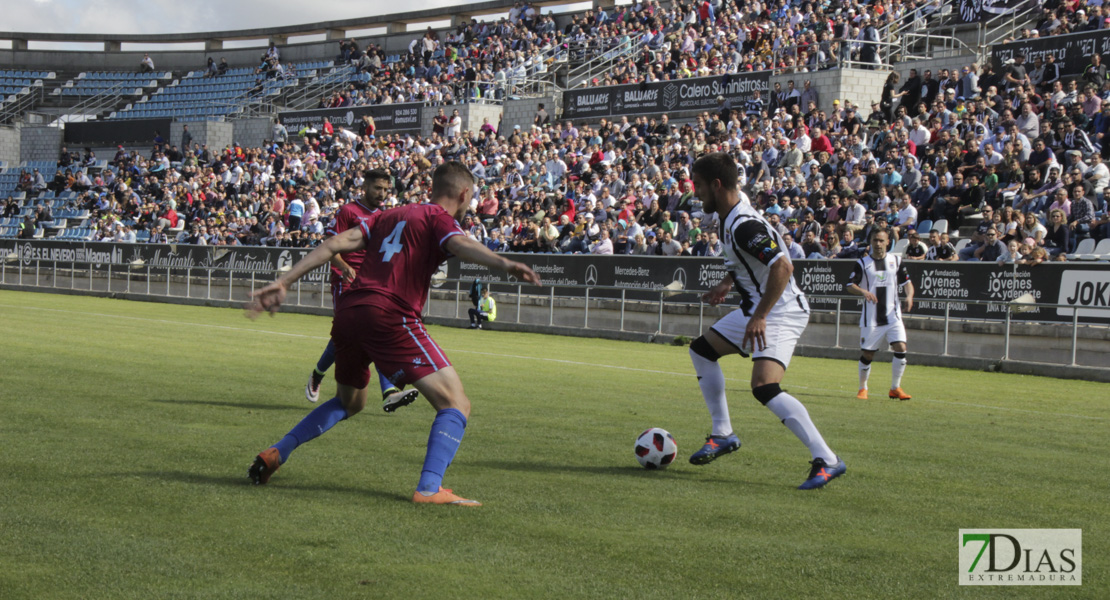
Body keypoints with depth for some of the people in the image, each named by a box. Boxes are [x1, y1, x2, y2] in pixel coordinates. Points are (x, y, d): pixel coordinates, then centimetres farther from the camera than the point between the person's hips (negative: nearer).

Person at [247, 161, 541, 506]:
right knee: (456, 405, -5)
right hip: (389, 316, -8)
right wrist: (503, 264, -36)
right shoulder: (439, 218, 6)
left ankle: (275, 454, 29)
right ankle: (429, 488, -21)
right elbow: (460, 244, -18)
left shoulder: (392, 215, 25)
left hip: (348, 311, 8)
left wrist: (284, 283, 11)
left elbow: (337, 243, 15)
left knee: (349, 402, 33)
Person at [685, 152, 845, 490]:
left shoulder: (743, 225, -24)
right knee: (701, 350, 20)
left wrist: (759, 317, -32)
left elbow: (782, 267, -34)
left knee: (764, 388, -26)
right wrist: (727, 284, 21)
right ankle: (723, 435, 25)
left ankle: (827, 460, -23)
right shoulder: (730, 217, 8)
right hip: (757, 310, 11)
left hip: (781, 312, -11)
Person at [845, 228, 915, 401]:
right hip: (871, 318, -1)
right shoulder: (862, 263, 1)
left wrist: (909, 295, -8)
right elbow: (849, 285, -4)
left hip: (893, 315, 1)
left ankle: (895, 388, 1)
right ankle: (862, 388, 22)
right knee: (867, 354, 2)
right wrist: (863, 291, -23)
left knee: (901, 348, -13)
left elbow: (906, 282, 12)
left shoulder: (896, 261, 8)